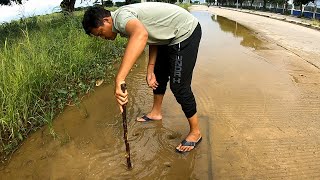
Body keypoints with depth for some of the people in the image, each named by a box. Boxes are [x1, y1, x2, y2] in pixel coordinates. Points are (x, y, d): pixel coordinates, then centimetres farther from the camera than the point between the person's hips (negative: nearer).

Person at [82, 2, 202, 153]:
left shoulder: (121, 16, -25)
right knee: (159, 74, 20)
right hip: (170, 36, 10)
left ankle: (195, 132, 11)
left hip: (186, 32, -10)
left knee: (179, 86, -7)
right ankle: (156, 113, 40)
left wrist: (119, 79, -53)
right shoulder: (125, 23, 5)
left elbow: (141, 34, -49)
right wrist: (150, 70, 4)